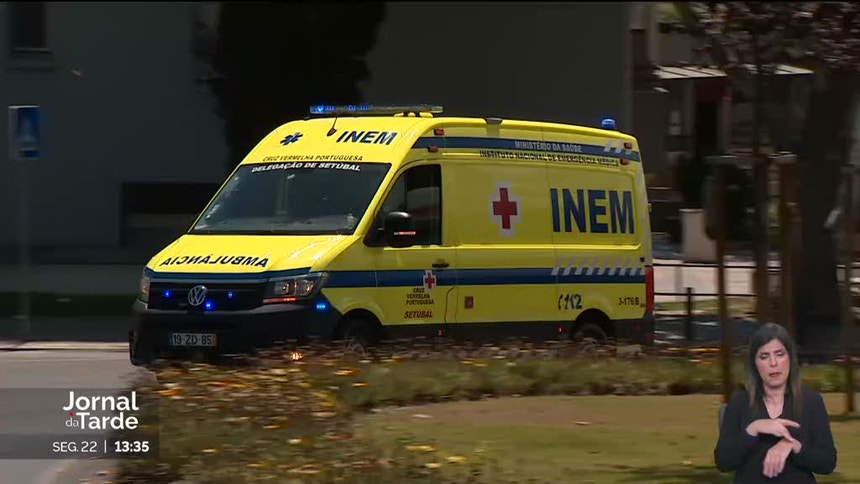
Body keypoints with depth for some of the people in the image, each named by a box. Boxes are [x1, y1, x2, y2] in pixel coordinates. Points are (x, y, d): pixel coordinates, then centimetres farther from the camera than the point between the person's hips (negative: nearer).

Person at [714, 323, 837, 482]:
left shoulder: (811, 400, 3)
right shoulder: (739, 402, 4)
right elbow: (723, 462, -3)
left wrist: (793, 445, -16)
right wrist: (753, 430, -15)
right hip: (750, 479, 1)